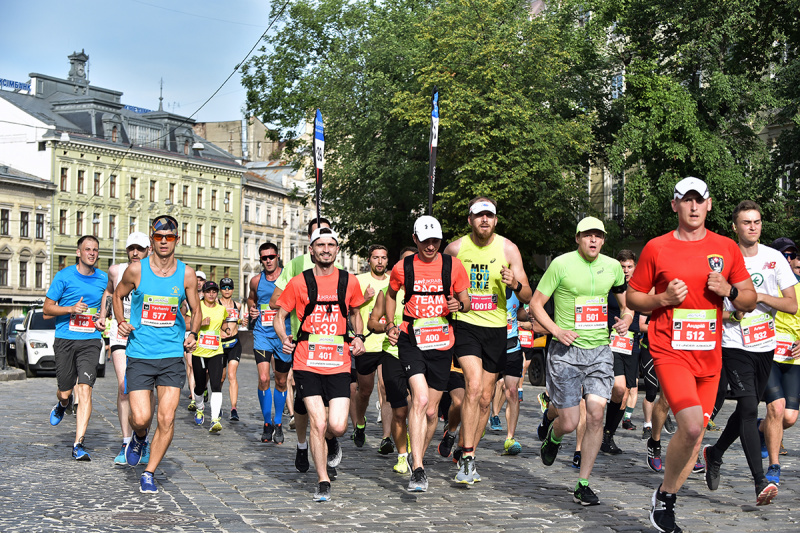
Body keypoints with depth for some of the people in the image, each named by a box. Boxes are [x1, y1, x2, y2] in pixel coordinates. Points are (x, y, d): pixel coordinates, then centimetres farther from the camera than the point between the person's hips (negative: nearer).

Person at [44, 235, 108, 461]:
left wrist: (105, 321, 6)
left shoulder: (104, 279, 8)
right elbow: (47, 308, 0)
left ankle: (78, 445, -15)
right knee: (65, 392, 7)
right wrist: (71, 309, -16)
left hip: (91, 341, 1)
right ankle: (62, 405, 47)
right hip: (65, 340, -1)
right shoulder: (64, 276, -1)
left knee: (85, 389, -14)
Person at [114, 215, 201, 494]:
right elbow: (118, 295, 16)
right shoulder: (136, 270, -2)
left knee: (166, 418, -5)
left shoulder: (186, 274, 2)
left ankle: (149, 473, 14)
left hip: (172, 355, 1)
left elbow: (196, 309, 14)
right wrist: (120, 321, -1)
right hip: (139, 355, -1)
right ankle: (139, 438, 29)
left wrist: (192, 334, -4)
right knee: (141, 417, -9)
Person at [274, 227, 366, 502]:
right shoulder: (298, 283, 3)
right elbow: (279, 316, 11)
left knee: (337, 426, -8)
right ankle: (323, 482, 8)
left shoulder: (349, 282, 8)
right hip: (307, 363, -1)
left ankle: (329, 442, 31)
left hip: (339, 363, 1)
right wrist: (284, 339, -9)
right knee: (318, 422, -8)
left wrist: (358, 337, 6)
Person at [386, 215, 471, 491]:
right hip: (411, 339, -2)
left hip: (442, 343, 2)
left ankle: (417, 459, 30)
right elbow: (391, 294, 21)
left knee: (431, 411, 7)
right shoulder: (402, 268, 1)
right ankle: (417, 470, -21)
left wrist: (459, 304, -12)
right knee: (420, 399, -21)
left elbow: (466, 300, 11)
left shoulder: (453, 266, 1)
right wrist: (390, 324, 9)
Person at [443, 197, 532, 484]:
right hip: (465, 324, -2)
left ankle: (468, 455, 23)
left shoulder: (508, 249, -2)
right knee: (474, 384, -22)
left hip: (496, 328, 2)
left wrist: (516, 285, -23)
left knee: (485, 398, 7)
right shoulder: (455, 248, -3)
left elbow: (528, 297, -2)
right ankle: (466, 459, -18)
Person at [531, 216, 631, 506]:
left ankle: (583, 485, 2)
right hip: (566, 351, -3)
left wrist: (626, 319, -1)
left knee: (596, 415, -10)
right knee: (569, 423, -5)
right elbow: (536, 303, -3)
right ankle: (552, 432, 36)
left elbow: (626, 302, 21)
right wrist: (556, 330, -16)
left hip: (599, 351, 3)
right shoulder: (561, 264, -6)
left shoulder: (612, 266, 6)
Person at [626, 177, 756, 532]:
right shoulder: (656, 248, 1)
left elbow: (750, 302, 14)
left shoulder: (726, 248, 9)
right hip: (670, 352, -4)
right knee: (692, 425, -22)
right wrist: (663, 299, -11)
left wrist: (729, 291, -7)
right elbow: (633, 297, 7)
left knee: (695, 434, 6)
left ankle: (665, 503, 24)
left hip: (709, 356, 4)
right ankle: (664, 495, 1)